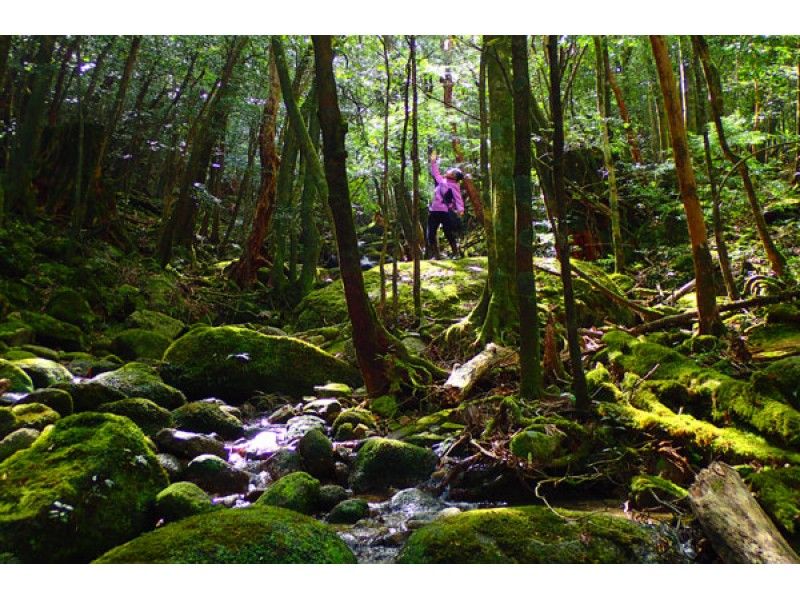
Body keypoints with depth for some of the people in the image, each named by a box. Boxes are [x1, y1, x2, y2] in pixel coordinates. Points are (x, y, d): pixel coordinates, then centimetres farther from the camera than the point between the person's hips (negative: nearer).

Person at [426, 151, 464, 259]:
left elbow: (458, 198, -13)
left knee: (449, 234, -6)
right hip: (434, 211, 7)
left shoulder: (454, 185, -4)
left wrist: (460, 209, -28)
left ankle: (457, 254, 4)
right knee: (431, 235, 4)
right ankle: (436, 255, 11)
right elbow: (435, 173, 34)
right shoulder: (441, 181, 16)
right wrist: (433, 162, 34)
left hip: (445, 212, -7)